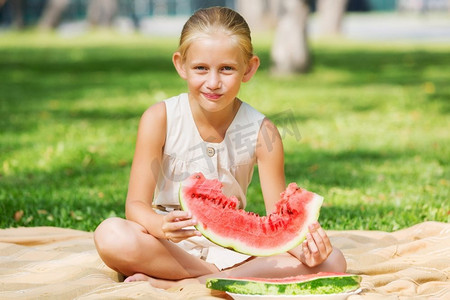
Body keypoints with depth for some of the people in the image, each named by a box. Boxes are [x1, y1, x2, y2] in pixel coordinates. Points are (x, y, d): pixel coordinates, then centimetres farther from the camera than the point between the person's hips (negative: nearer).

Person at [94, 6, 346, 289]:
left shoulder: (262, 131, -6)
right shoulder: (160, 119, -10)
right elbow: (136, 204, -13)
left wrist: (301, 243, -30)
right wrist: (161, 225, -37)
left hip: (233, 249, 3)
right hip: (169, 248, -2)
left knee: (331, 261, -21)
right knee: (111, 235, -33)